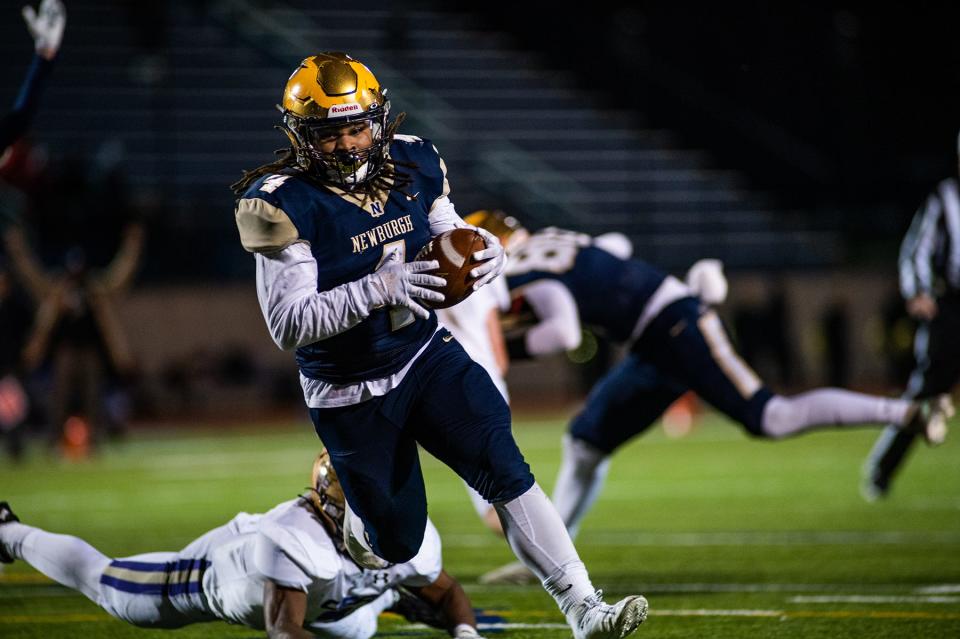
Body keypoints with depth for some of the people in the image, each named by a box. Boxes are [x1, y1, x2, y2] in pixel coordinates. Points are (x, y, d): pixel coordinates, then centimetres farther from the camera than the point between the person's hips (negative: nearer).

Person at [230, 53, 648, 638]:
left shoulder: (414, 165, -5)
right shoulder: (286, 204, -22)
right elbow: (288, 324, -26)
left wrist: (488, 254, -16)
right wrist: (380, 288, -37)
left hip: (428, 357, 3)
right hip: (350, 396, -3)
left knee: (506, 471, -16)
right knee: (398, 546, 6)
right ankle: (344, 503, 42)